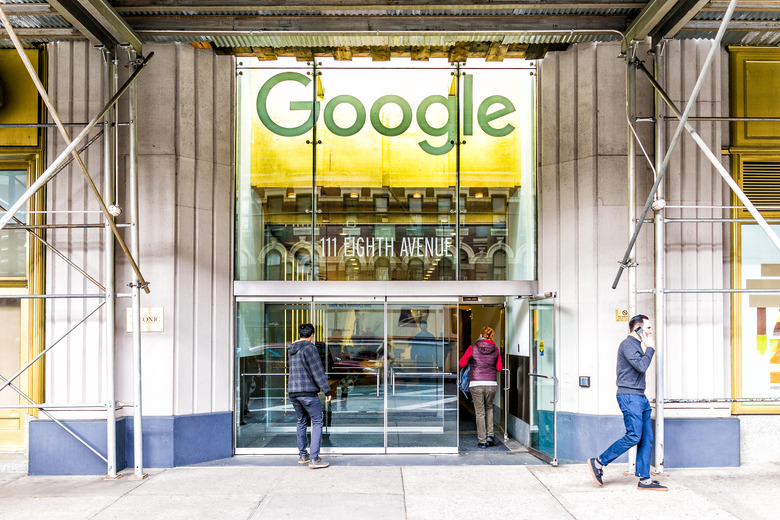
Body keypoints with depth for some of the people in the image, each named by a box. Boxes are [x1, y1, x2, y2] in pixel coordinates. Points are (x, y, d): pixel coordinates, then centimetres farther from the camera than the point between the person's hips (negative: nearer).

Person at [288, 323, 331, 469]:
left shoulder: (292, 349, 12)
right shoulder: (309, 348, -11)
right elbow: (317, 372, -14)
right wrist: (327, 391, -10)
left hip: (293, 391, 8)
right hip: (308, 391, -8)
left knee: (302, 421, 18)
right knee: (317, 423, -2)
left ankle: (302, 455, 22)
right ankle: (314, 458, -8)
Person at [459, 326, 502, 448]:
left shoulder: (472, 348, -4)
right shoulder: (495, 350, 3)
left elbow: (461, 363, 1)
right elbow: (499, 367, 11)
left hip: (476, 384, -2)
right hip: (491, 383, 2)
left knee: (480, 412, 8)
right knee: (489, 408, 24)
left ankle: (482, 441, 9)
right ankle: (490, 435, 14)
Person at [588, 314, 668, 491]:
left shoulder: (637, 345, 19)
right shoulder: (628, 344, -11)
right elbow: (641, 366, -20)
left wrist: (647, 349, 14)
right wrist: (650, 348, -9)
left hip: (640, 397, 10)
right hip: (629, 396, -10)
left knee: (647, 438, 5)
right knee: (634, 436, -12)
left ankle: (644, 480, 8)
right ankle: (598, 463, -2)